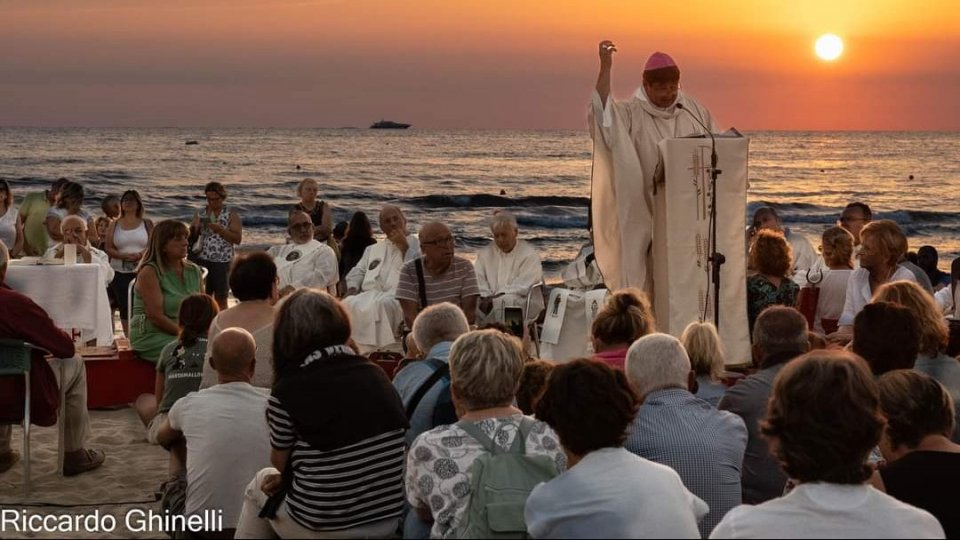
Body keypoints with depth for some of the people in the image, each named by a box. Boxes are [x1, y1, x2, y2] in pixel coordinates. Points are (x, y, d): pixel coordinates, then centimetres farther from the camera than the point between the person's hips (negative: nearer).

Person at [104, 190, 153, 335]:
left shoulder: (147, 224, 9)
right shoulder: (115, 225, 12)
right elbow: (108, 248, 4)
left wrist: (141, 255, -19)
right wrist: (124, 255, -14)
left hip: (142, 271, -1)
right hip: (120, 272, 1)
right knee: (124, 306, 0)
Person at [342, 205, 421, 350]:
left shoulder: (417, 243, 15)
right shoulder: (373, 249, 30)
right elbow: (358, 272, 23)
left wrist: (404, 247, -3)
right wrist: (352, 288, 3)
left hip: (397, 296, -4)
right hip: (370, 293, 5)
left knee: (378, 305, -37)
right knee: (349, 304, -26)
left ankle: (375, 349, -38)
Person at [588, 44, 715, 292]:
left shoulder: (695, 111, 9)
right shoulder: (631, 114, -3)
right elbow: (602, 115, -22)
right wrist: (605, 68, -28)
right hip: (649, 213, -4)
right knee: (653, 277, -3)